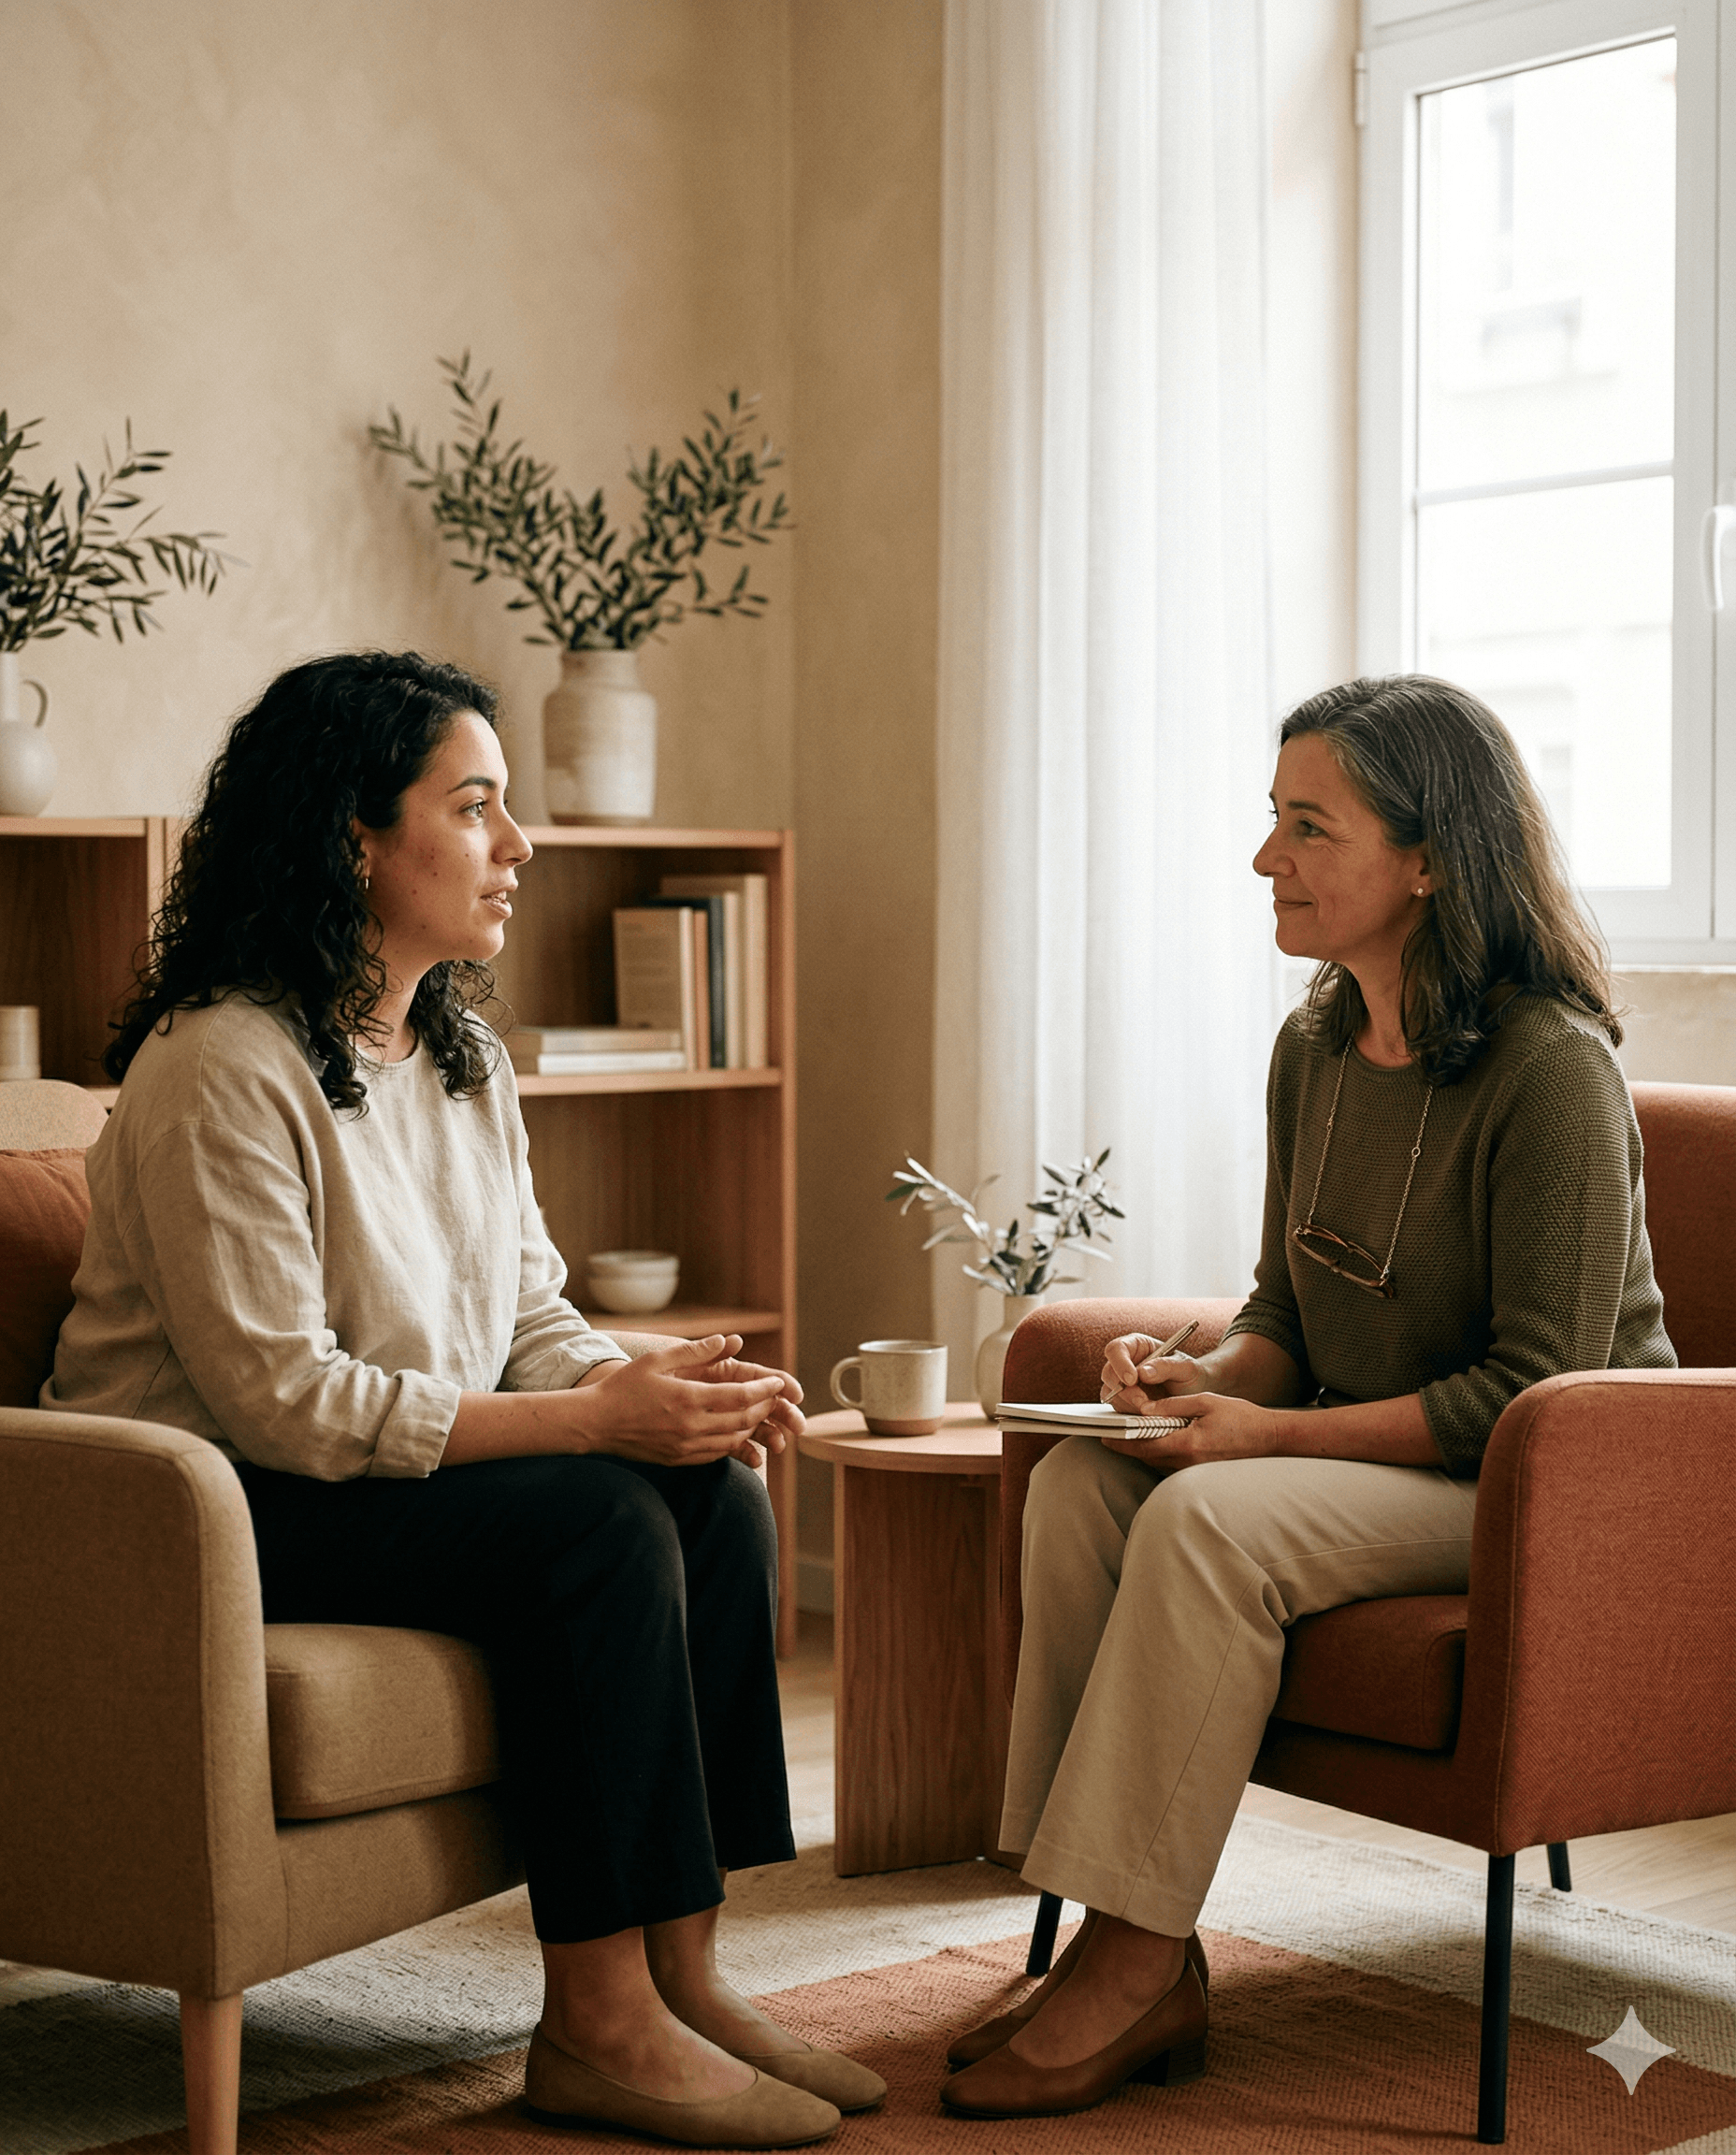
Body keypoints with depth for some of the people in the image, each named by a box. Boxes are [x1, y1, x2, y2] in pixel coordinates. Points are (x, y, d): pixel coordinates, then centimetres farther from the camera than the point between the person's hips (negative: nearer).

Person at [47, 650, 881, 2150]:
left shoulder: (463, 1058, 11)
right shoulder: (221, 1067, -19)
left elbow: (531, 1321, 9)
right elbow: (279, 1399, -24)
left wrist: (654, 1381, -15)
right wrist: (592, 1419, -26)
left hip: (416, 1468, 8)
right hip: (217, 1513, -8)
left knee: (717, 1494, -14)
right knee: (596, 1519, -27)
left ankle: (681, 1974, -11)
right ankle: (597, 2028, -20)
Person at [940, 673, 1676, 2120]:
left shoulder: (1553, 1069, -19)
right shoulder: (1315, 1047, 6)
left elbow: (1533, 1387, -20)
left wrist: (1277, 1432, -23)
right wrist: (1205, 1377, -9)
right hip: (1369, 1449, 8)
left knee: (1207, 1521, -30)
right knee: (1080, 1484, -17)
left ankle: (1134, 1960, -20)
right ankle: (1142, 1966, -18)